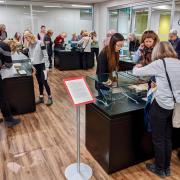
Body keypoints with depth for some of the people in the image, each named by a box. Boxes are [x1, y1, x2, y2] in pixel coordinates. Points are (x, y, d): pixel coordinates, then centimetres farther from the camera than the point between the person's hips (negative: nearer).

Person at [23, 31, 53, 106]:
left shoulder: (40, 43, -10)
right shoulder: (29, 46, 8)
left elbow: (45, 55, -12)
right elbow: (30, 56, 15)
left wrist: (46, 66, -15)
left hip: (42, 65, -5)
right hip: (35, 66, 5)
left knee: (44, 82, -5)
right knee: (39, 83, 11)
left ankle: (50, 97, 9)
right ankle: (41, 97, 21)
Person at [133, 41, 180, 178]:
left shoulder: (159, 63, -12)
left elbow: (136, 72, -3)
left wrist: (137, 67, 18)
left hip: (161, 106, -6)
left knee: (158, 139, 11)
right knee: (168, 137, 20)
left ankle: (160, 169, 28)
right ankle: (167, 168, 36)